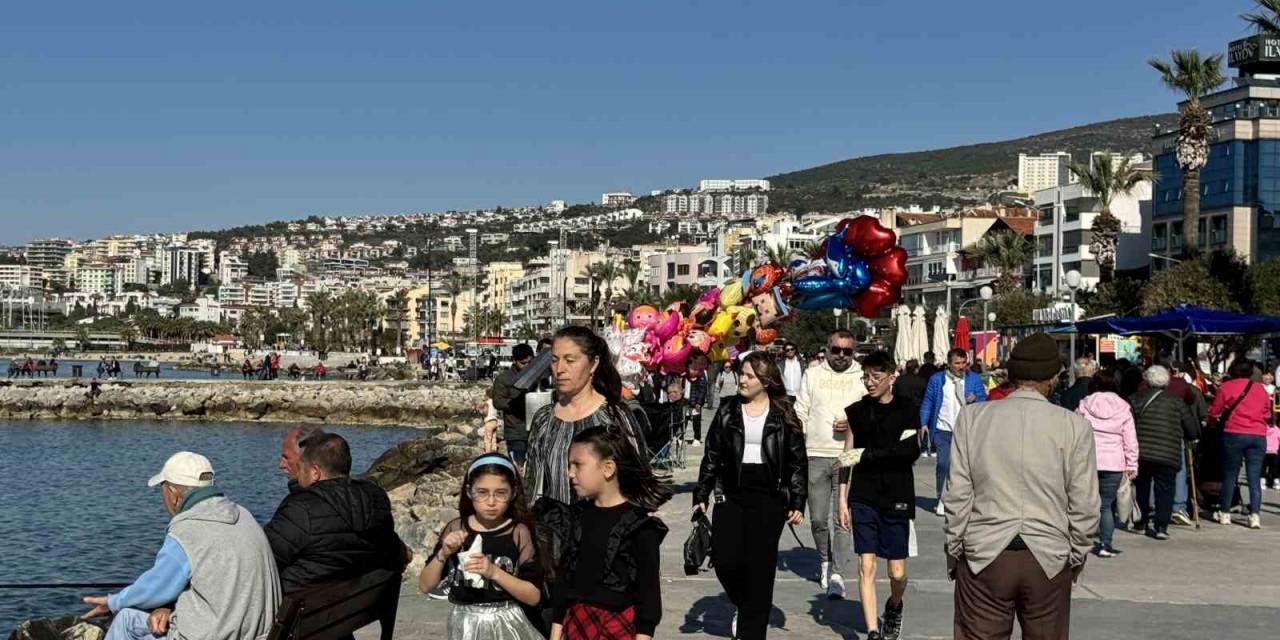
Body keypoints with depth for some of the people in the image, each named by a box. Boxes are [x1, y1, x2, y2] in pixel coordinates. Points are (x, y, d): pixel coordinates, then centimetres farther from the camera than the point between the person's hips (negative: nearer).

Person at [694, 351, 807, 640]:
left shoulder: (784, 416, 1)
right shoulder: (728, 411, 6)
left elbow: (798, 462, 3)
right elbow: (711, 456, 8)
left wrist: (797, 503, -3)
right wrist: (701, 496, 3)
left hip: (769, 499, -2)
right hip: (731, 496, 2)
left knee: (760, 567, 0)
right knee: (725, 560, -6)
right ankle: (744, 605, 24)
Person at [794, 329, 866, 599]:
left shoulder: (862, 378, 6)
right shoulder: (813, 375, 10)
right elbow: (800, 415, 11)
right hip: (815, 455, 2)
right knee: (818, 518, 8)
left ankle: (838, 574, -4)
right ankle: (825, 560, 31)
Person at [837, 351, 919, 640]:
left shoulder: (907, 410, 1)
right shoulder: (856, 412, 7)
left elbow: (911, 451, -13)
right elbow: (848, 458, 8)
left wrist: (867, 454, -13)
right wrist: (843, 500, 3)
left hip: (896, 499, -1)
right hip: (863, 498, 2)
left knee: (897, 572, 3)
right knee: (866, 566, -5)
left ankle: (894, 607, 34)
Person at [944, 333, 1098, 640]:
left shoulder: (973, 417, -2)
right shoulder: (1075, 426, -4)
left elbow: (958, 494, -1)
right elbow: (1084, 505, -1)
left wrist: (954, 549, 9)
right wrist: (1077, 555, 13)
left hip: (984, 557, 0)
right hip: (1049, 560, 0)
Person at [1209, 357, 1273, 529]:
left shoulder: (1226, 387, -1)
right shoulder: (1261, 389, 11)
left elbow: (1214, 413, 3)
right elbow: (1267, 415, 20)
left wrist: (1220, 421, 23)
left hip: (1234, 434, -2)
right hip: (1258, 436, 2)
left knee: (1230, 475, 9)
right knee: (1255, 477, 2)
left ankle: (1225, 513, 15)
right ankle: (1254, 515, -7)